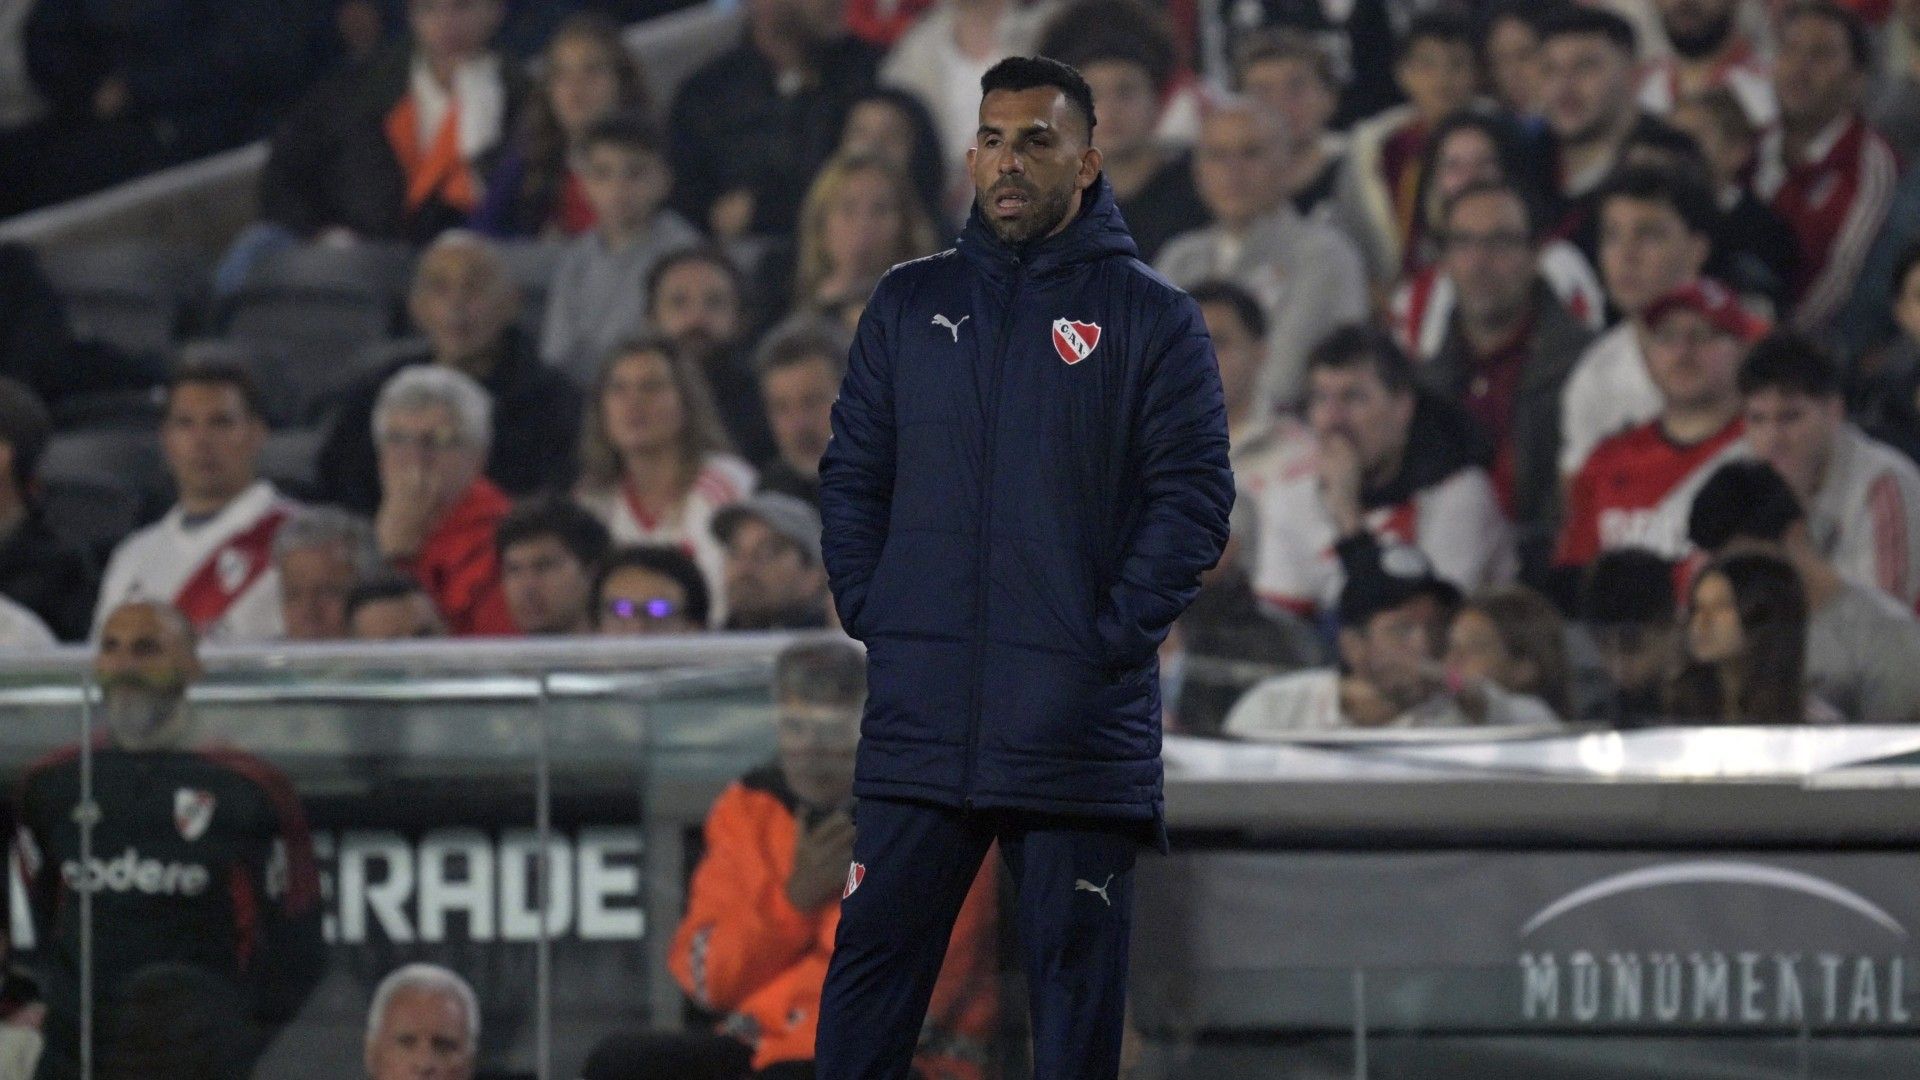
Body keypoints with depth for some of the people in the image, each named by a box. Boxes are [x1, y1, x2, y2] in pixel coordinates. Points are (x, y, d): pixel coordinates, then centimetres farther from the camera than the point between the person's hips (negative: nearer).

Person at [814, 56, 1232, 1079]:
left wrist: (1116, 636, -11)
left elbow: (1193, 492, -2)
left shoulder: (1150, 317, 4)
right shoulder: (908, 304, 14)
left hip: (1079, 717, -2)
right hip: (918, 713, 2)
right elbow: (853, 471, 14)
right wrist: (868, 608, 1)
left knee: (1076, 971, 2)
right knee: (875, 950, 0)